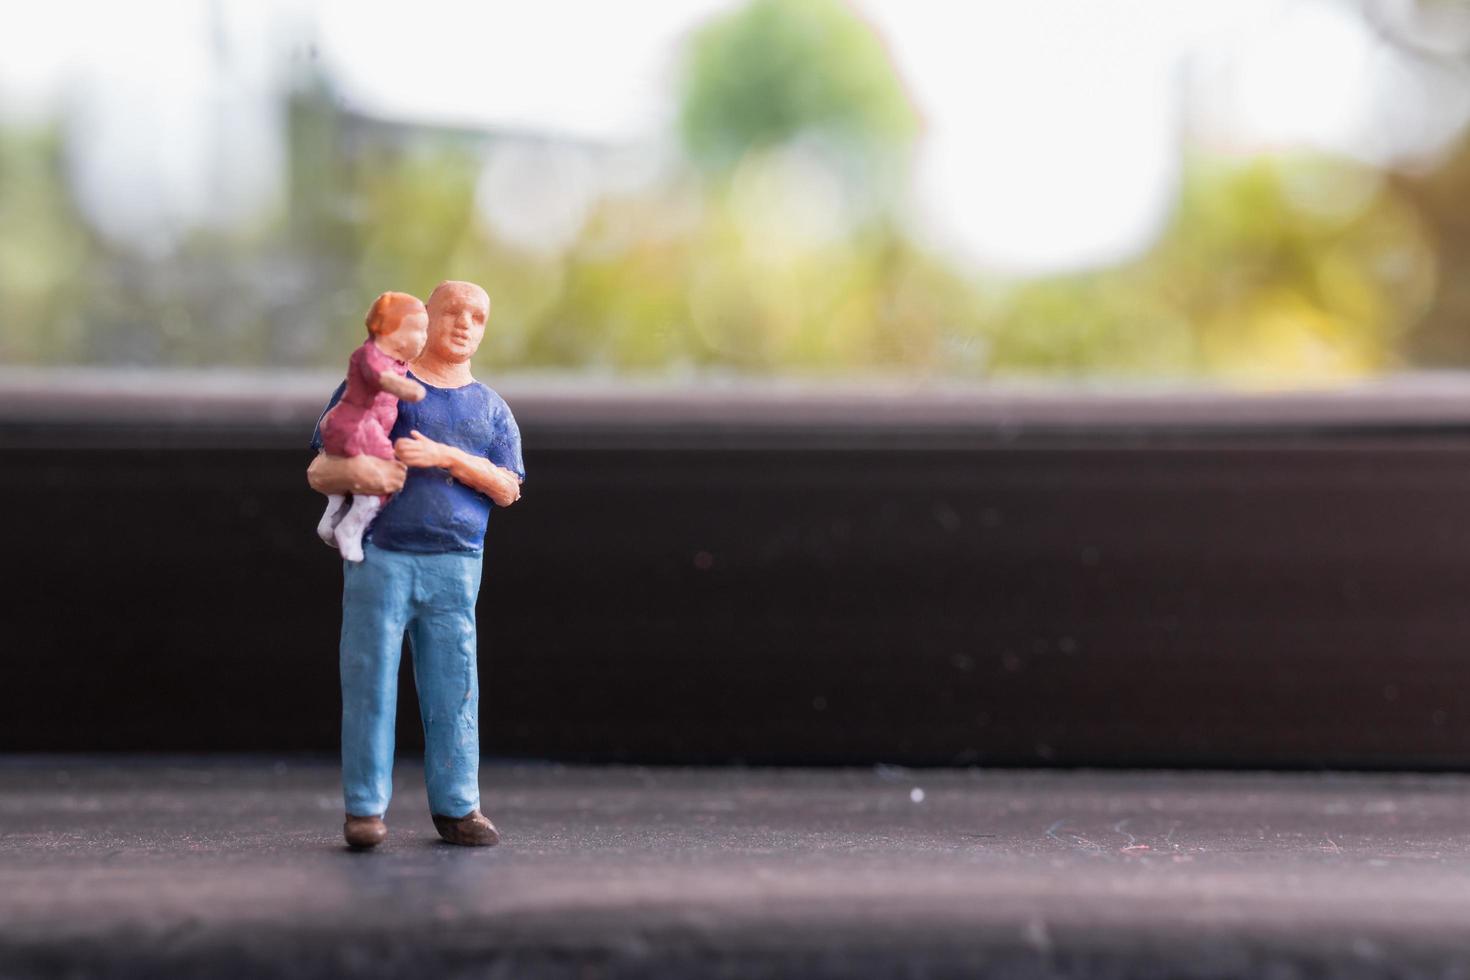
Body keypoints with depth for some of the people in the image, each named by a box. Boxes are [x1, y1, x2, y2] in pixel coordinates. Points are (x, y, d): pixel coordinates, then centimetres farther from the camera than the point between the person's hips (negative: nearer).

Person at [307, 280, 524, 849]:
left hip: (455, 566, 2)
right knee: (370, 681, -4)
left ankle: (456, 808, 6)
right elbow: (318, 472, 8)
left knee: (453, 686, -1)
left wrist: (446, 457, -11)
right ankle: (365, 809, 1)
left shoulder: (491, 410, 18)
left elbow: (508, 489, 4)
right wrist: (351, 471, -16)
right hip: (379, 556, -2)